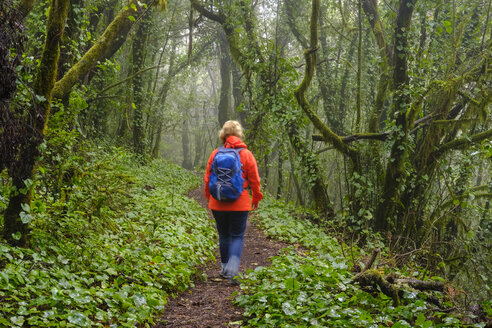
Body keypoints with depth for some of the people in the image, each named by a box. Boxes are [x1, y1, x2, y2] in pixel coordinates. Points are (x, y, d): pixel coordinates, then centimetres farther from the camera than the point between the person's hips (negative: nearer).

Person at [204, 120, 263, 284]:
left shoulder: (215, 154, -2)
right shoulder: (246, 154, -6)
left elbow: (207, 178, 5)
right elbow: (254, 180, -1)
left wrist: (209, 196, 21)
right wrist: (256, 198, 14)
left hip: (218, 203, 2)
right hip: (239, 204, -2)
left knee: (224, 235, 16)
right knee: (237, 236, 4)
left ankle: (225, 268, 24)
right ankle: (232, 270, -13)